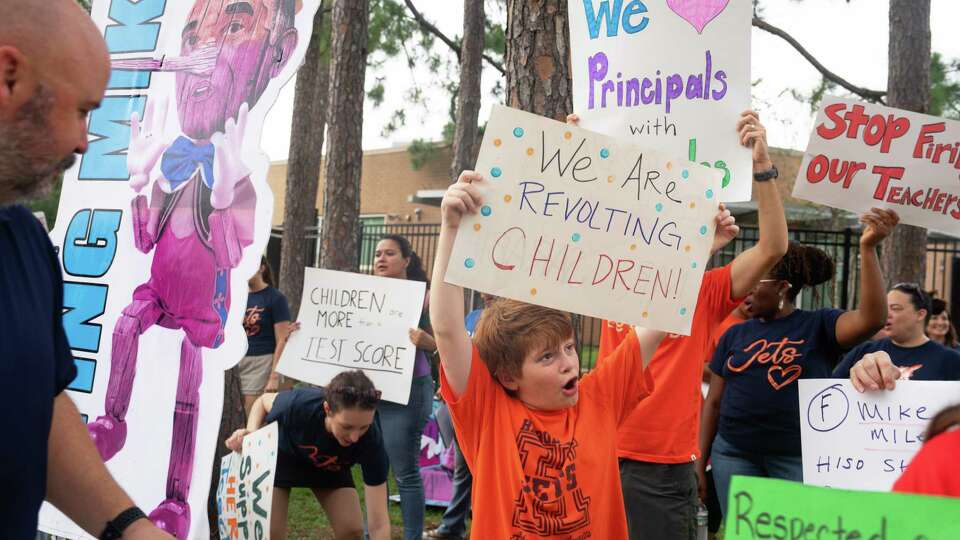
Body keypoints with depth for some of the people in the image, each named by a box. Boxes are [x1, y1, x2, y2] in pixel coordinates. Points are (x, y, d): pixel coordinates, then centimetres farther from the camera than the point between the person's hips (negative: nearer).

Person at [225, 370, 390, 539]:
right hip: (281, 457, -1)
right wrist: (251, 433, -31)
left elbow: (379, 524, -35)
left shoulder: (371, 440, -37)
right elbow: (264, 401, -12)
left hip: (331, 468, 1)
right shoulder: (299, 405, -39)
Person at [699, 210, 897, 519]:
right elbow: (714, 401, 11)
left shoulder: (818, 326, -1)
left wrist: (868, 248, -27)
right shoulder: (735, 335, 9)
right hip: (734, 455, 3)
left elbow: (871, 319, -20)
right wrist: (700, 462, 8)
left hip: (798, 456, -3)